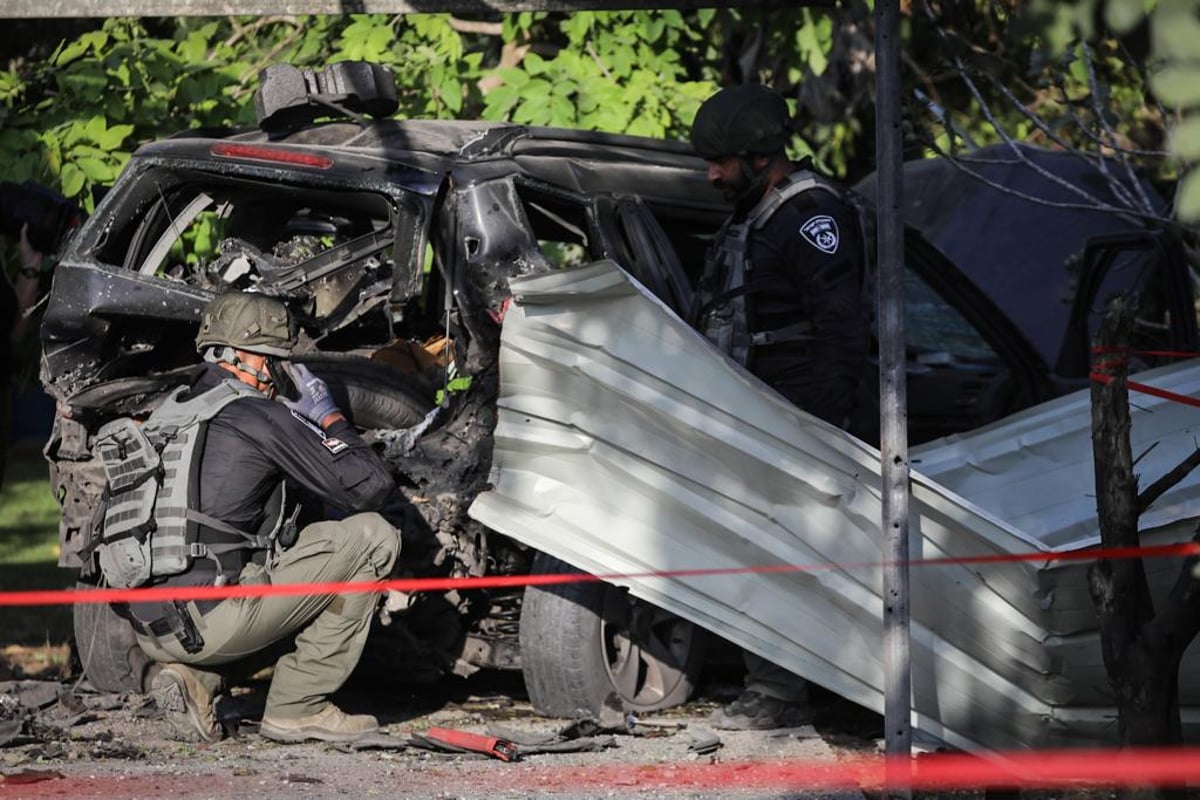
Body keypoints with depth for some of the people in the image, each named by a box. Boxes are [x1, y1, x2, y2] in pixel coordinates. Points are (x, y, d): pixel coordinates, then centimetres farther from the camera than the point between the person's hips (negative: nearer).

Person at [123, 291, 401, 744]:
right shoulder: (261, 417, -6)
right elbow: (371, 488, -4)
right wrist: (330, 417, 14)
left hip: (152, 629, 8)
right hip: (208, 626, -8)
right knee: (373, 537, 0)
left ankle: (192, 677, 11)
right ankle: (298, 707, 2)